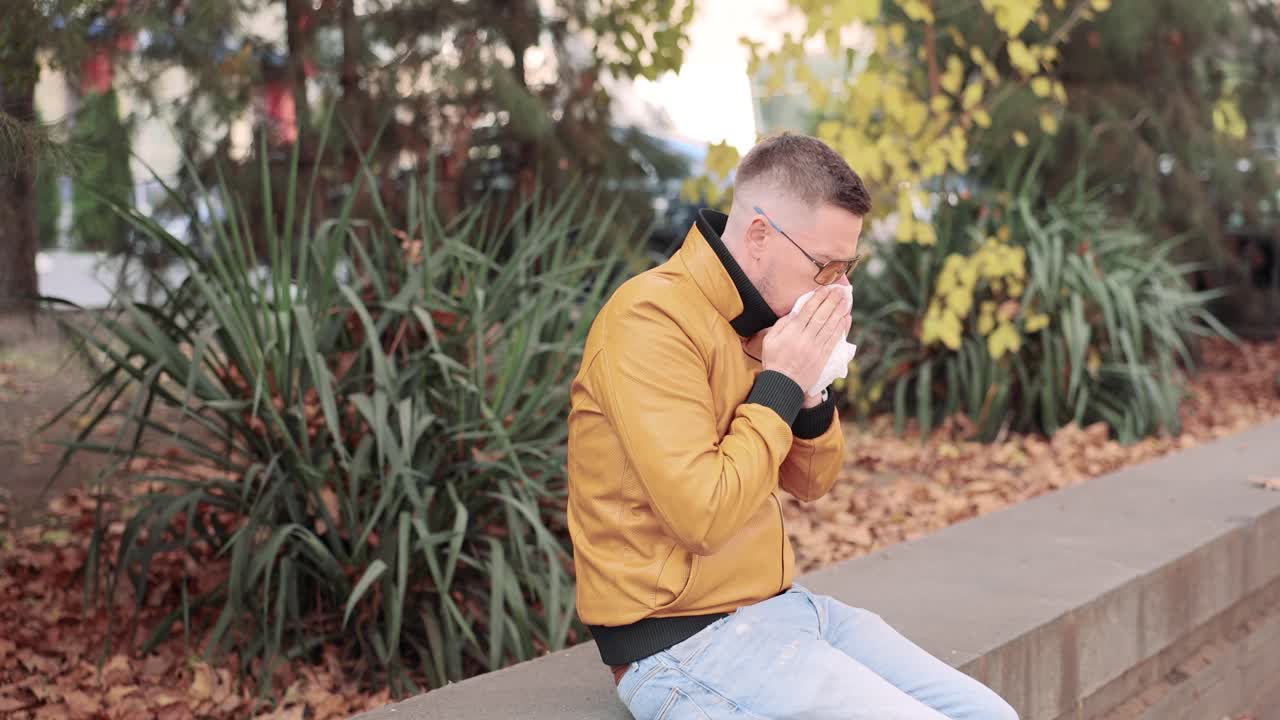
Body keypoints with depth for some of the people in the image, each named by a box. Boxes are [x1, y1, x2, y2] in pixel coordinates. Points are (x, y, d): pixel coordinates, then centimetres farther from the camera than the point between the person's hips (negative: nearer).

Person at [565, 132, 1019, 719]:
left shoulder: (758, 320, 9)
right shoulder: (651, 321, -18)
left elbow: (810, 483, 16)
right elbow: (703, 516, -26)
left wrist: (811, 394, -3)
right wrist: (779, 385, -16)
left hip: (780, 604, 9)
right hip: (687, 641, -9)